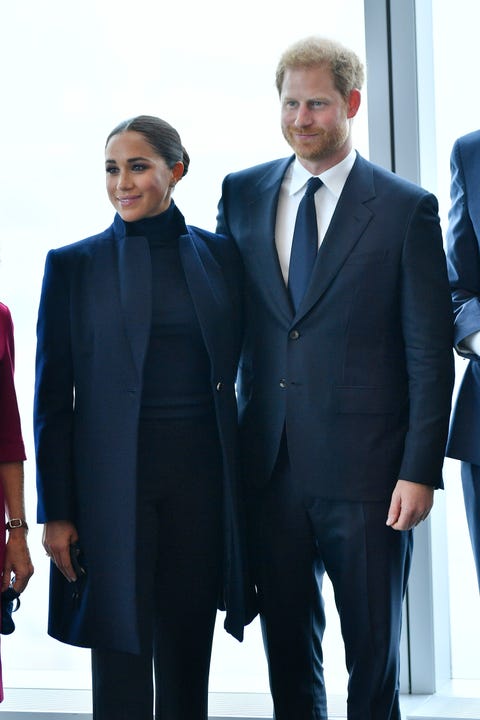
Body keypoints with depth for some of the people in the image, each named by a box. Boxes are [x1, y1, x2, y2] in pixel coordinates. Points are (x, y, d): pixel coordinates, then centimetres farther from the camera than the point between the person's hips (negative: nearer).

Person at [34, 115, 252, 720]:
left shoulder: (219, 255, 7)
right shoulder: (73, 265, 1)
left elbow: (239, 372, 10)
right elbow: (52, 397, 1)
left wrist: (243, 484, 4)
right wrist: (56, 512, -4)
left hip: (203, 476, 2)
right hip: (113, 482, -2)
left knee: (188, 653, 8)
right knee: (122, 654, -1)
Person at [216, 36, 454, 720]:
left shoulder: (407, 208, -2)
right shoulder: (241, 193, 8)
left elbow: (430, 352, -4)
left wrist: (421, 470, -10)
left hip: (365, 471, -3)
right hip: (268, 467, 3)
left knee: (374, 651, 7)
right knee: (287, 653, 12)